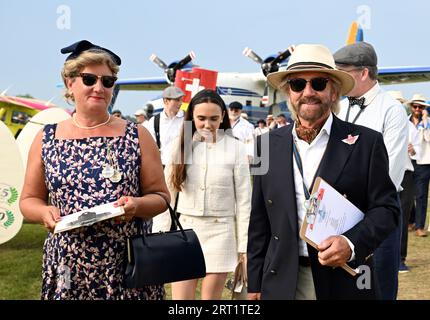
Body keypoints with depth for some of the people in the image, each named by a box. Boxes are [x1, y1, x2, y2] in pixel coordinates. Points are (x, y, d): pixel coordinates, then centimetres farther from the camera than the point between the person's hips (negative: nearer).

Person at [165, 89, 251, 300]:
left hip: (220, 232, -1)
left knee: (210, 297, 7)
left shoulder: (235, 148, -4)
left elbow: (244, 200, -1)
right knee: (180, 297, 3)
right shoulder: (180, 145, 2)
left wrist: (244, 245, -2)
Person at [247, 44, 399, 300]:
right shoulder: (269, 144, 5)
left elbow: (386, 207, -3)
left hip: (345, 284, -2)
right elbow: (260, 220, 7)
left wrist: (352, 244, -20)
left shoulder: (366, 142, -3)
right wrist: (255, 282, 7)